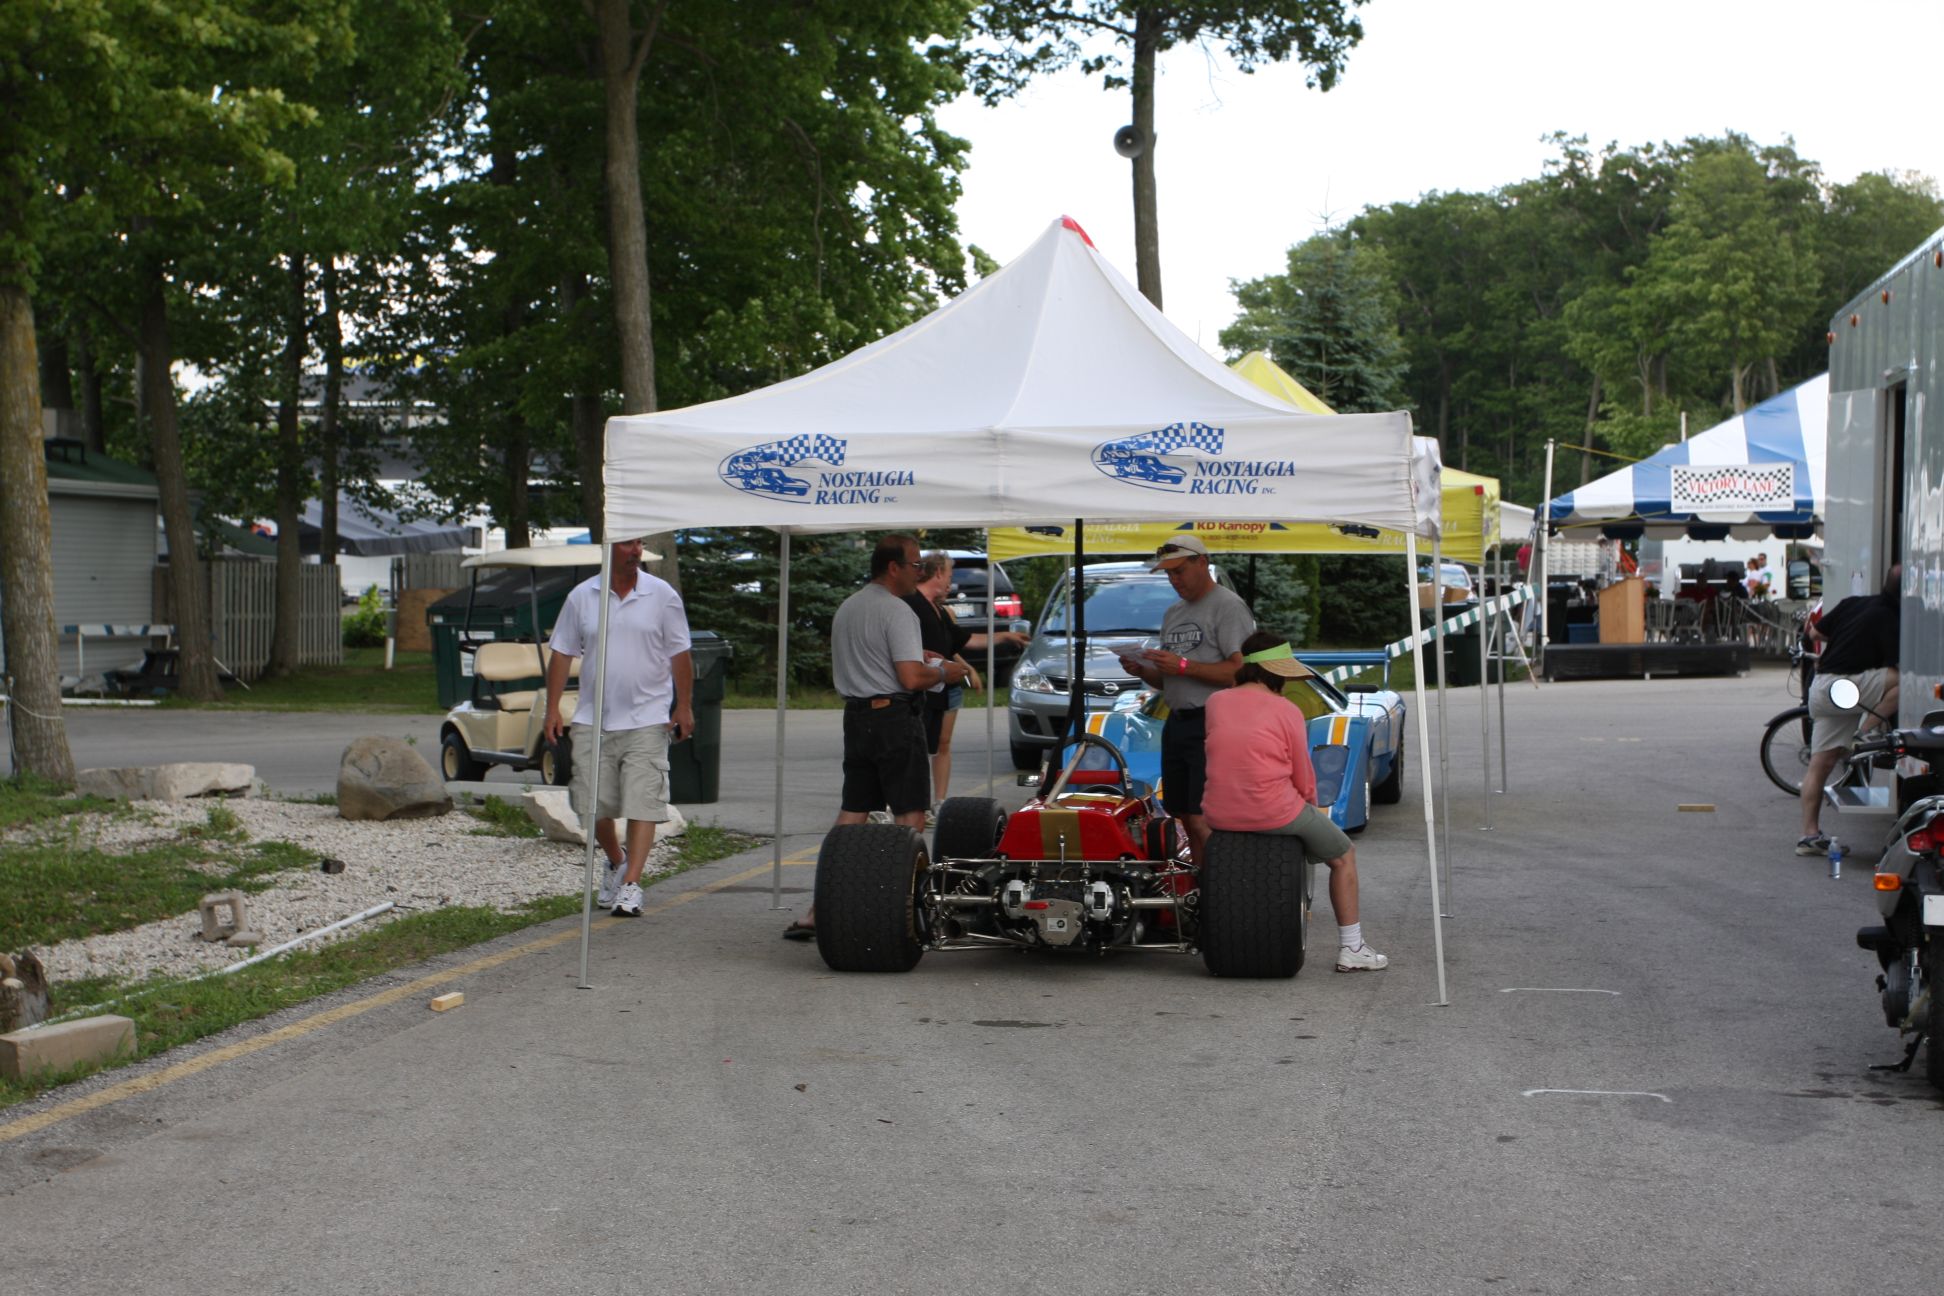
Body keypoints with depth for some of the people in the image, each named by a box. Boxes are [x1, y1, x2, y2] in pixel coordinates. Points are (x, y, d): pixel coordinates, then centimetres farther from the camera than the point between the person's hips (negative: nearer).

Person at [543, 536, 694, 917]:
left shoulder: (663, 596, 1)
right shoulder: (582, 597, 4)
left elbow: (680, 655, 4)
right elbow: (561, 654, 7)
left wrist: (684, 707, -1)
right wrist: (552, 709, 2)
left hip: (647, 719, -2)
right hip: (592, 719, 2)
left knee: (642, 804, -9)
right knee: (593, 805, 6)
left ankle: (631, 884, -7)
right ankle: (616, 860, 32)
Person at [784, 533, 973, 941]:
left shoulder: (846, 609, 15)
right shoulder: (897, 612, -13)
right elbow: (911, 678, -20)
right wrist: (943, 673, -1)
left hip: (855, 717, 8)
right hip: (895, 717, -8)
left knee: (851, 815, 9)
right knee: (910, 816, -2)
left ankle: (820, 911, 4)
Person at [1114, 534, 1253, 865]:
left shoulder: (1228, 606, -6)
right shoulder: (1173, 613, 22)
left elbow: (1240, 670, -16)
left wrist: (1184, 666, -18)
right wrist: (1142, 672, 4)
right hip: (1176, 723, 9)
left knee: (1202, 822, -16)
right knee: (1186, 820, 8)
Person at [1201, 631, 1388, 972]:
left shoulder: (1215, 703, 3)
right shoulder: (1286, 711, -10)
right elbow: (1304, 780, -4)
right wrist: (1311, 805, 19)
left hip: (1219, 815, 6)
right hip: (1275, 813, -5)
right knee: (1344, 856, 20)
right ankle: (1351, 949, 19)